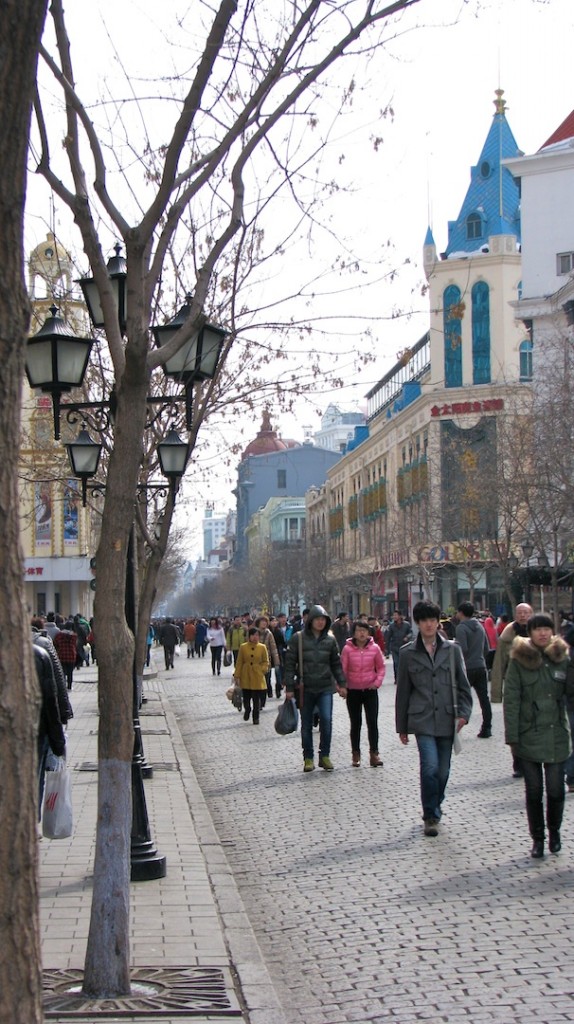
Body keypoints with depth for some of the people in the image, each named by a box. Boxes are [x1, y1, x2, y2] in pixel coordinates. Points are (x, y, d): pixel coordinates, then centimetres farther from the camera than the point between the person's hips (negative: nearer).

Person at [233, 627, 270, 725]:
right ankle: (247, 710, 36)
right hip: (246, 676, 0)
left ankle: (256, 717, 15)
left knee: (256, 698, 1)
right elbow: (239, 662, 1)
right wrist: (236, 675, 0)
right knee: (246, 697, 6)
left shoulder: (262, 647, -1)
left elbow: (266, 661, 7)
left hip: (257, 677, 0)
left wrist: (263, 669, -10)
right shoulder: (243, 647, -2)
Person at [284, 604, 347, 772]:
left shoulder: (330, 639, 5)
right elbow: (290, 663, -3)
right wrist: (289, 687, -6)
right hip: (305, 689, -1)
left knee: (326, 719, -12)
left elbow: (336, 664, 13)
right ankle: (308, 758, 17)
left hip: (325, 688, 1)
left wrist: (341, 684, 8)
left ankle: (324, 756, 1)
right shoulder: (298, 638, -3)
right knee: (306, 725, 7)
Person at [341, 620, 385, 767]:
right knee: (355, 723, 9)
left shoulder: (375, 648, -4)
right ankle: (356, 754, 18)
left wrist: (377, 682, -6)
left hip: (370, 690, 0)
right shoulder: (347, 649, -8)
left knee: (372, 722, -3)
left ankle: (374, 753, 4)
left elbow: (381, 667, 6)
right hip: (353, 691, 0)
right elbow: (342, 669, -3)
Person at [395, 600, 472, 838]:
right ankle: (431, 816, -2)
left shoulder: (452, 649, 5)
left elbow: (463, 684, 8)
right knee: (430, 767, -16)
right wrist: (402, 727, 9)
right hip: (422, 720, -2)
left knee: (443, 771, 7)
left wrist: (463, 712, -5)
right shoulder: (408, 653, 3)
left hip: (446, 720, 2)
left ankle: (434, 810, 30)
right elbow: (403, 691, 8)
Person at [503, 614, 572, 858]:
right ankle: (537, 838, 20)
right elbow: (510, 701, -4)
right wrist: (512, 737, -8)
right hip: (529, 736, -2)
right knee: (534, 790, 5)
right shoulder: (519, 660, -4)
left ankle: (554, 831, 27)